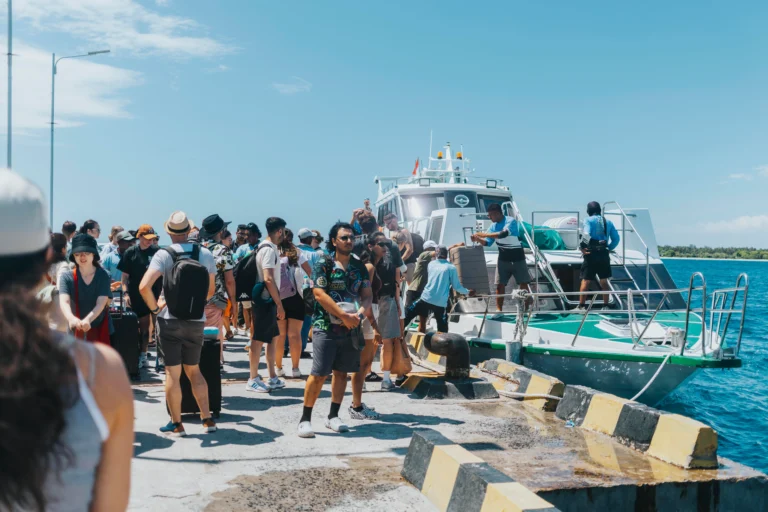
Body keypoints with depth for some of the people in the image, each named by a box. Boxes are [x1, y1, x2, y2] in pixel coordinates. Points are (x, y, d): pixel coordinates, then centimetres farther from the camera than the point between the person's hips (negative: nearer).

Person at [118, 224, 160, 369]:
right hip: (137, 296, 0)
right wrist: (126, 293, -8)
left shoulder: (157, 252, 0)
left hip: (155, 294, 0)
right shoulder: (130, 253, -1)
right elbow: (125, 275, 1)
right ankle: (143, 356, 18)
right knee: (143, 325, 7)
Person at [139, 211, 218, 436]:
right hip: (196, 321, 3)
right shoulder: (205, 254, 0)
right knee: (194, 370, 17)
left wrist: (154, 307, -6)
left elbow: (144, 286, -20)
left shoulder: (163, 255, -10)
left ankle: (176, 424, 12)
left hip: (170, 320, -3)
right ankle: (207, 420, 15)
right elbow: (210, 290, 8)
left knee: (173, 373, 5)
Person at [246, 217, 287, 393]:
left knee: (274, 337, 14)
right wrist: (279, 304, -21)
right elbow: (268, 279, -24)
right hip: (265, 300, -10)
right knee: (259, 339, -3)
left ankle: (272, 377, 20)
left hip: (267, 300, 10)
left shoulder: (268, 247, 14)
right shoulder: (269, 249, -16)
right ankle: (253, 379, 5)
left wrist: (276, 302, 17)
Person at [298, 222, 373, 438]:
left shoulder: (360, 266, 9)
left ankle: (333, 416, 21)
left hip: (351, 328, 5)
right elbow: (319, 294, -14)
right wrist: (344, 316, -18)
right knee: (319, 374, -7)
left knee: (341, 372, 10)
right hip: (326, 327, -5)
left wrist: (361, 312, -15)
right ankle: (305, 418, 4)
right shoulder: (323, 264, -5)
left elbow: (366, 295, 6)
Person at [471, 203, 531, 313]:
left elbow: (503, 234, -35)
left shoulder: (511, 221, -18)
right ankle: (499, 310, 4)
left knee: (523, 283, 1)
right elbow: (487, 243, 2)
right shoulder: (493, 226, 1)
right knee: (500, 284, -1)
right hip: (503, 259, 5)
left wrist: (484, 234, -33)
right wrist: (478, 239, -19)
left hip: (517, 258, -5)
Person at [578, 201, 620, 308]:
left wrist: (581, 247, -10)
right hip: (604, 254, 4)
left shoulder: (588, 220, -4)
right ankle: (606, 305, 16)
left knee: (586, 280, 0)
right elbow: (616, 239, 8)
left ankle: (581, 306, 1)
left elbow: (587, 234, -21)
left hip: (591, 254, -4)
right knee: (604, 280, 14)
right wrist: (609, 248, 16)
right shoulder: (608, 222, 11)